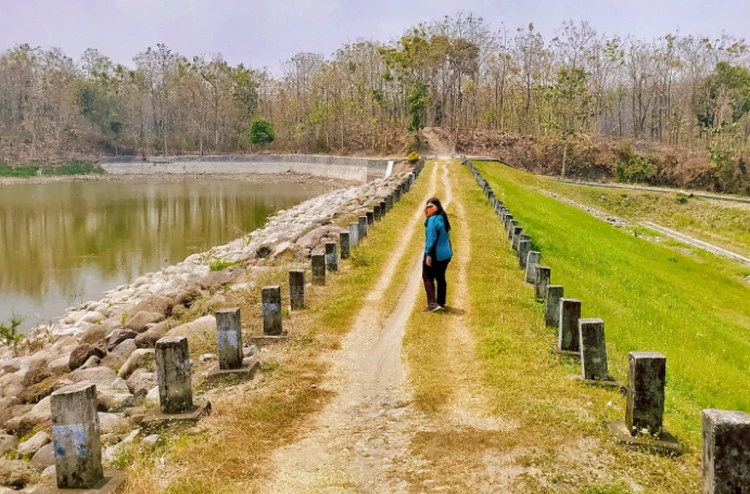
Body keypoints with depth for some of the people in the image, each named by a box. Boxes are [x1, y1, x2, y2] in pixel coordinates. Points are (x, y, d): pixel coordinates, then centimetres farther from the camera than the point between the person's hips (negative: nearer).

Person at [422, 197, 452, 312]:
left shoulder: (433, 219, -17)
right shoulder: (443, 218, 10)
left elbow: (431, 238, -21)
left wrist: (428, 254, -21)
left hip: (435, 254, -8)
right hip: (446, 254, 8)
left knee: (427, 277, 1)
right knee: (440, 278, 15)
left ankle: (432, 303, -9)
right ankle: (441, 303, 22)